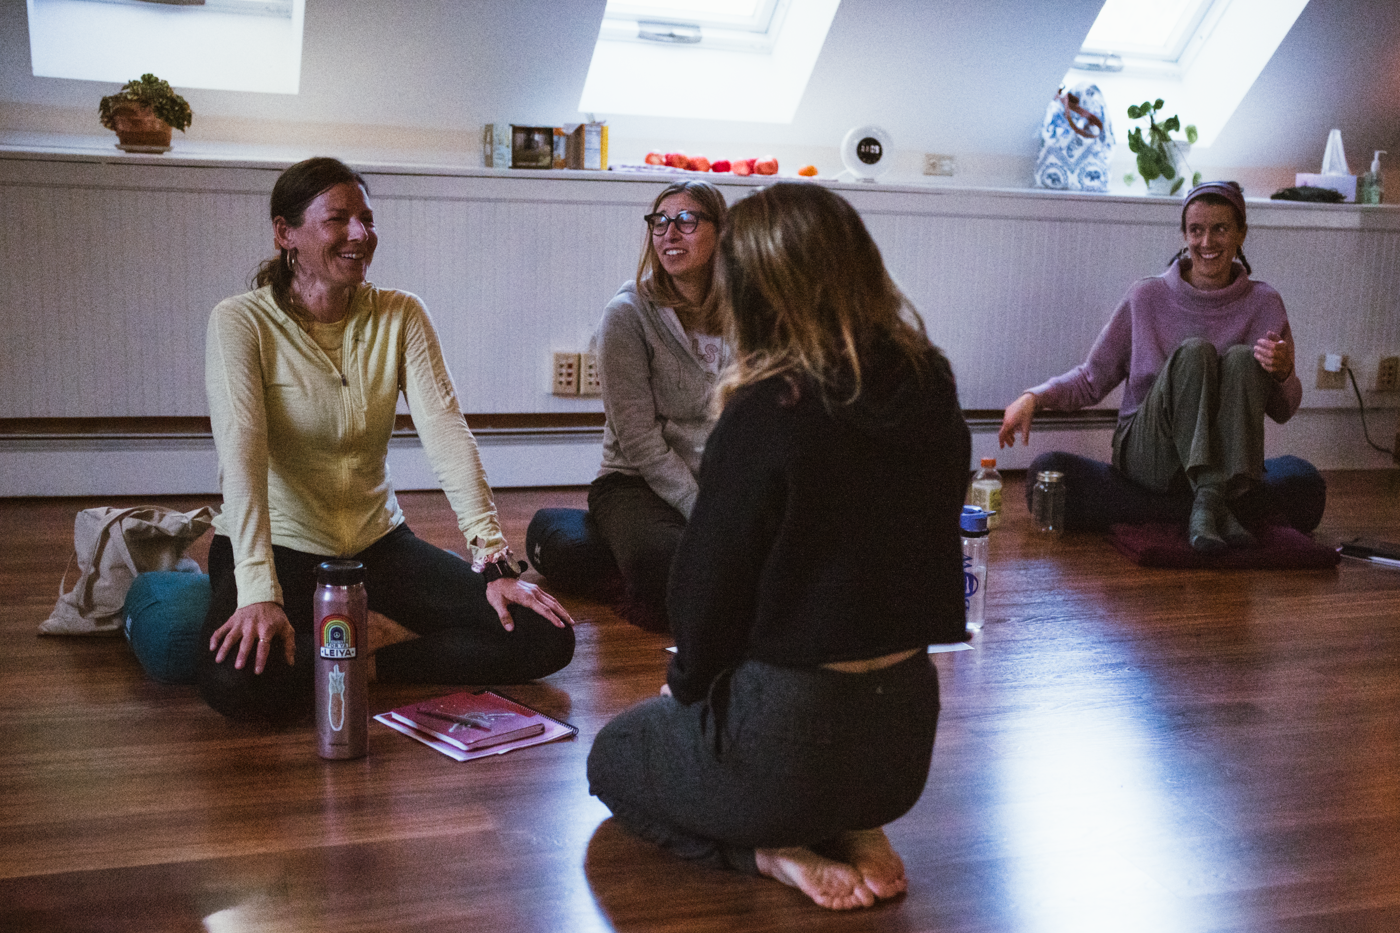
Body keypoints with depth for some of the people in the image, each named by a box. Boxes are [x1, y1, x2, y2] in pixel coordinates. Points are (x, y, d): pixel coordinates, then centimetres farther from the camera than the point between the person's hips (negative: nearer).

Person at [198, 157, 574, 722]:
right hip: (281, 546, -4)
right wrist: (260, 593, -38)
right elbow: (241, 455, -24)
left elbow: (446, 433, -11)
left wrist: (492, 561, -22)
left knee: (546, 637, -14)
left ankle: (361, 653, -4)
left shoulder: (400, 316, 0)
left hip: (378, 543, 4)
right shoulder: (241, 323, -11)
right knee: (238, 682, -36)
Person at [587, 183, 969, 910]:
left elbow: (707, 586, -14)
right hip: (905, 732, 7)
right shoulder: (932, 392, -3)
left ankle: (774, 850, 0)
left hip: (789, 740, -6)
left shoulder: (766, 416, -24)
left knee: (613, 757, 23)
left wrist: (687, 685, 9)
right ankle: (851, 830, 10)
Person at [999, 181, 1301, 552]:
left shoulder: (1263, 304, 4)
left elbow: (1283, 411, 8)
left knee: (1242, 358, -25)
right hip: (1146, 454, -1)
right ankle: (1211, 502, -40)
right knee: (1195, 351, -26)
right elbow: (1093, 377, 8)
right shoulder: (1147, 297, 2)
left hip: (1225, 459, 1)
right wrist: (1035, 397, -10)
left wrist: (1283, 372, -15)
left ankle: (1207, 506, -35)